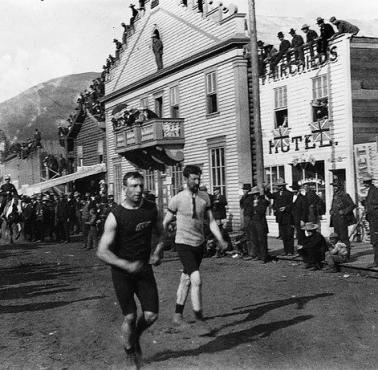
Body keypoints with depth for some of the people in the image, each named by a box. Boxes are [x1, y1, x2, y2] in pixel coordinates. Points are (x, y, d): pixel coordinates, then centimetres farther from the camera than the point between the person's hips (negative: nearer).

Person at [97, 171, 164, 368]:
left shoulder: (151, 208, -1)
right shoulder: (115, 216, -15)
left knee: (151, 315, -3)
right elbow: (102, 252, -17)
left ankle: (136, 337, 31)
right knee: (130, 317, 1)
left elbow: (161, 233, 16)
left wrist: (158, 250, -3)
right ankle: (130, 354, 28)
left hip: (144, 268, 4)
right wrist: (127, 265, -26)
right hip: (122, 271, -3)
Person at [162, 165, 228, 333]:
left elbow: (211, 221, 5)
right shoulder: (177, 199, -11)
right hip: (184, 244, -5)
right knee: (196, 280, -18)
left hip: (199, 244, 5)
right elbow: (166, 223, 1)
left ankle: (178, 315, 30)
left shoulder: (204, 198, 1)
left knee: (186, 280, 16)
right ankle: (199, 319, -7)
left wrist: (221, 240, -6)